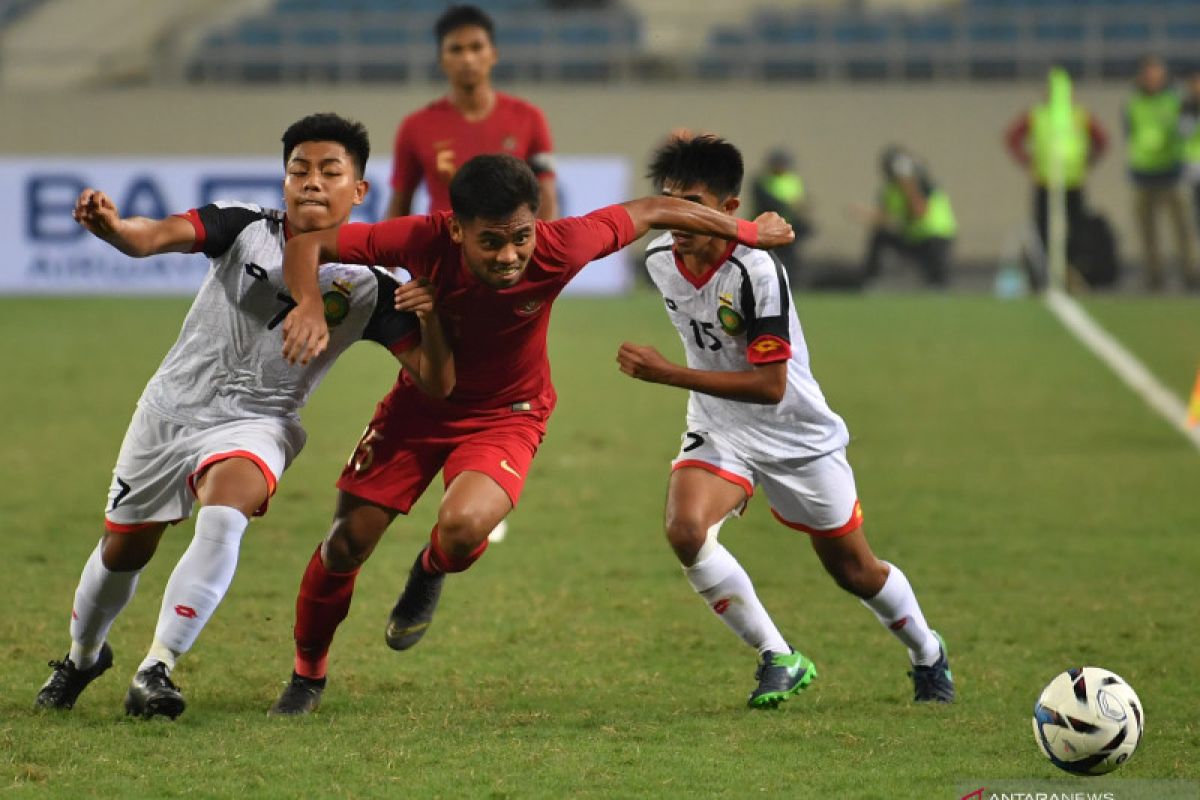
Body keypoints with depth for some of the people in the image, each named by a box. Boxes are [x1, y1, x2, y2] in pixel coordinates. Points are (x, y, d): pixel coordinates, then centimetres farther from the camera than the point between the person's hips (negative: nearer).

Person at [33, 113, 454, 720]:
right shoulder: (245, 230, -9)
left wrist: (429, 317, -31)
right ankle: (82, 656, 44)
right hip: (172, 408, 2)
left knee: (225, 515, -34)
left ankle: (156, 668, -31)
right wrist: (110, 226, -49)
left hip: (254, 423, -1)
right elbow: (156, 236, -26)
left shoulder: (367, 288, -8)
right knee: (123, 550, 13)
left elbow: (435, 382, -10)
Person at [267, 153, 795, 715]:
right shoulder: (424, 241, -30)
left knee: (464, 526, -30)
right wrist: (309, 305, -44)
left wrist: (749, 232, 0)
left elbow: (650, 211, -13)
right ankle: (308, 673, 29)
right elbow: (308, 244, -23)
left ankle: (431, 572, 11)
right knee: (346, 542, 0)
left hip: (506, 416, -1)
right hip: (420, 403, 1)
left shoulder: (558, 249, -30)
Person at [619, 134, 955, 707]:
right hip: (719, 430, 4)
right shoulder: (659, 259, -8)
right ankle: (778, 660, -9)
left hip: (797, 435, -4)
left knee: (854, 571, 10)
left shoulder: (757, 273, -29)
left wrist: (667, 374, -34)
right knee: (685, 529, -26)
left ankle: (927, 654, 42)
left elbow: (770, 385, -30)